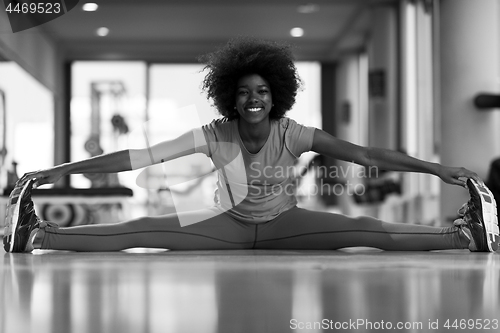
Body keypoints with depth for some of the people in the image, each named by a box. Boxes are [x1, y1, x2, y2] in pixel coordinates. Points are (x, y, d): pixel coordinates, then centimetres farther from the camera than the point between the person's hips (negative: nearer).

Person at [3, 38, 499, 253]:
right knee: (142, 230, -20)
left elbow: (365, 154, -28)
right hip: (232, 224, 0)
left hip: (284, 224, 0)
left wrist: (438, 169, -35)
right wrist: (61, 170, -32)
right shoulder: (214, 135, -22)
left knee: (368, 231, -22)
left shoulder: (292, 134, -23)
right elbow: (139, 156, -27)